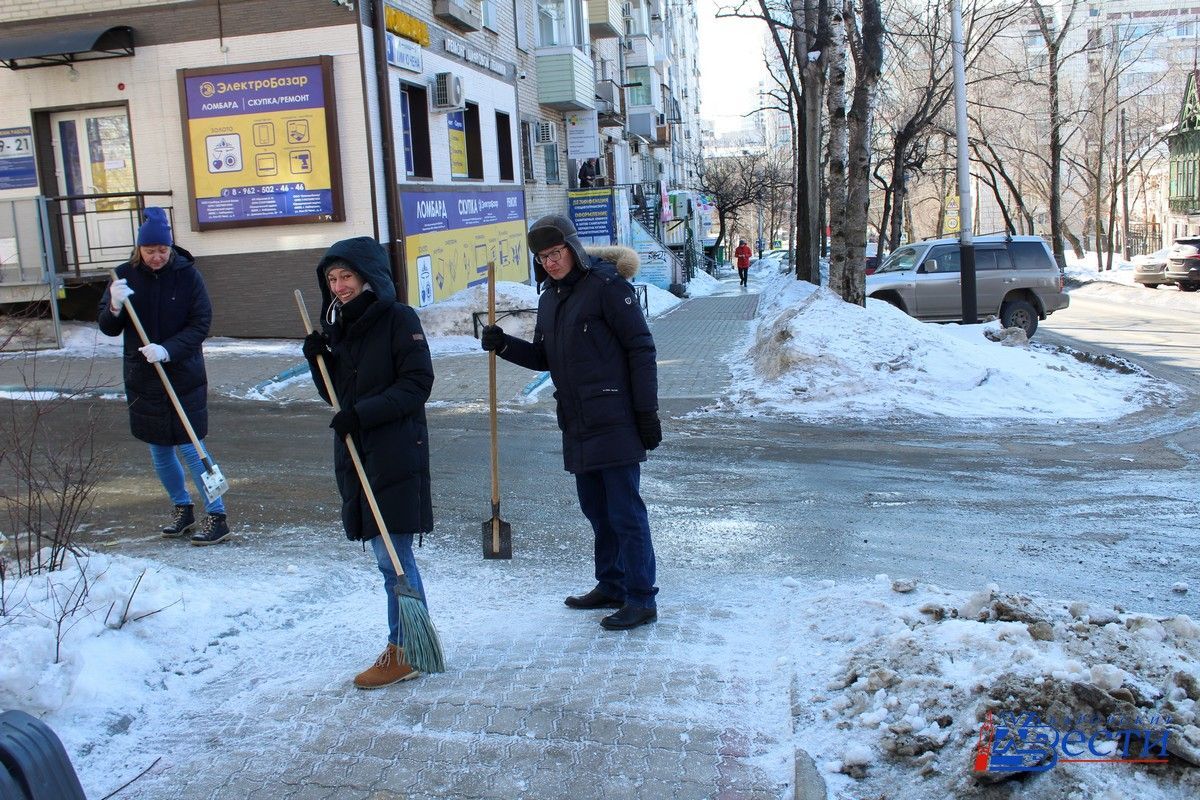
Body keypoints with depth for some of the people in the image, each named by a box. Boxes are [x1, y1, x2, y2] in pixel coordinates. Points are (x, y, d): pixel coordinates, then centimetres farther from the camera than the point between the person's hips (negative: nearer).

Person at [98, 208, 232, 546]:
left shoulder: (188, 275, -7)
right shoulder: (126, 275, 0)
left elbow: (201, 325, -9)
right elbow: (109, 329, 1)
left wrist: (168, 350, -23)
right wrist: (115, 306, -21)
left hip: (184, 377, -4)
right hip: (143, 379, 4)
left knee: (190, 447, -7)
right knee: (159, 451, 12)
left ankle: (217, 516, 0)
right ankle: (183, 509, 29)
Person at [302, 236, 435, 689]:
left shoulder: (399, 319, -7)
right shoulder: (338, 326, 15)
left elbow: (416, 384, -13)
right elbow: (335, 394, 16)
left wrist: (363, 412, -20)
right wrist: (318, 359, -1)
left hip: (396, 452, -7)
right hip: (355, 453, 7)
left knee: (393, 556, -5)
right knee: (389, 554, 12)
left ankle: (403, 651, 7)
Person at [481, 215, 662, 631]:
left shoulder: (606, 285, -11)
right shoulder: (550, 298, 14)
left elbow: (641, 349, -12)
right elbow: (544, 358, 21)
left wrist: (647, 412, -14)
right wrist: (504, 345, 3)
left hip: (615, 422, -8)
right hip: (577, 425, 8)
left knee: (625, 511, -3)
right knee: (596, 509, 17)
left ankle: (641, 600, 6)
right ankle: (611, 587, 30)